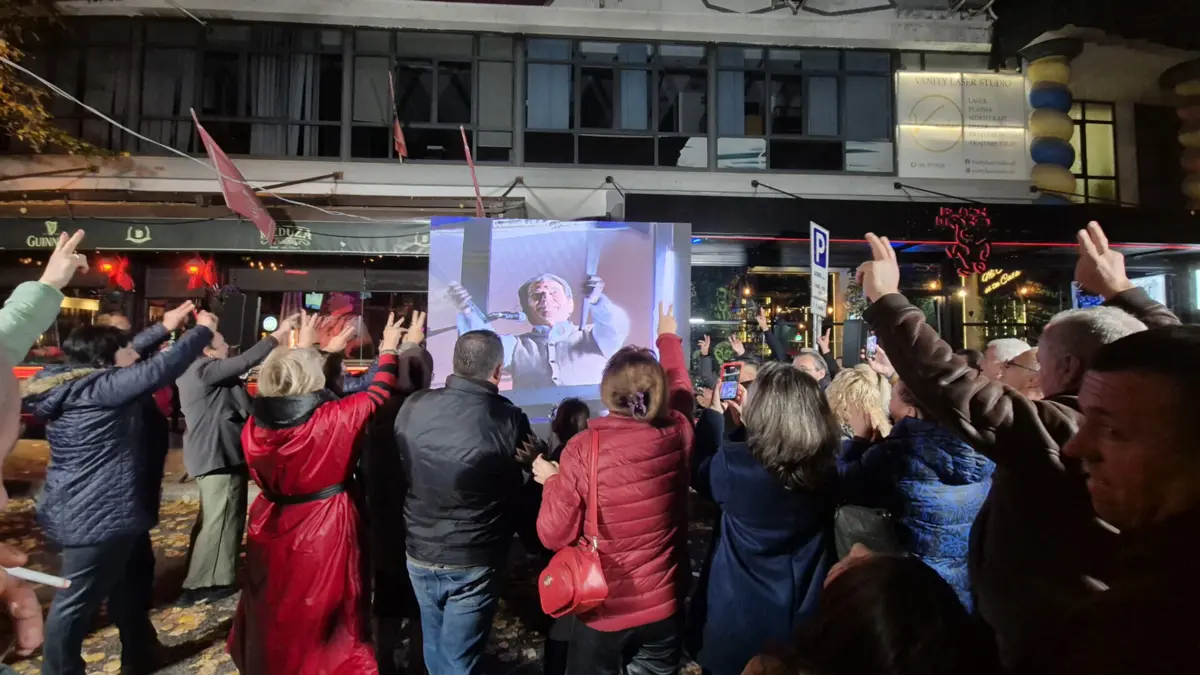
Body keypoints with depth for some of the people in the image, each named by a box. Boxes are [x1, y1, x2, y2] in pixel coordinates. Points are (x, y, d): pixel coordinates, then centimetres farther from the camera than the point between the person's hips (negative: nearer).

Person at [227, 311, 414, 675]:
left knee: (272, 617, 26)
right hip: (323, 531, -4)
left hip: (271, 531, 5)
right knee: (320, 622, 15)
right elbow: (377, 394, -8)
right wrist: (390, 349, 7)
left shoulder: (255, 424, -10)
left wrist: (301, 349, 22)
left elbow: (284, 392, 11)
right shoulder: (334, 418, -24)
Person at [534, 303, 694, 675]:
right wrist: (668, 338, 28)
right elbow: (681, 386, 11)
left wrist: (552, 481, 2)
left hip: (603, 612, -2)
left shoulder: (582, 449, -22)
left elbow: (554, 535, -15)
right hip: (664, 607, 3)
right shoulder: (677, 434, -12)